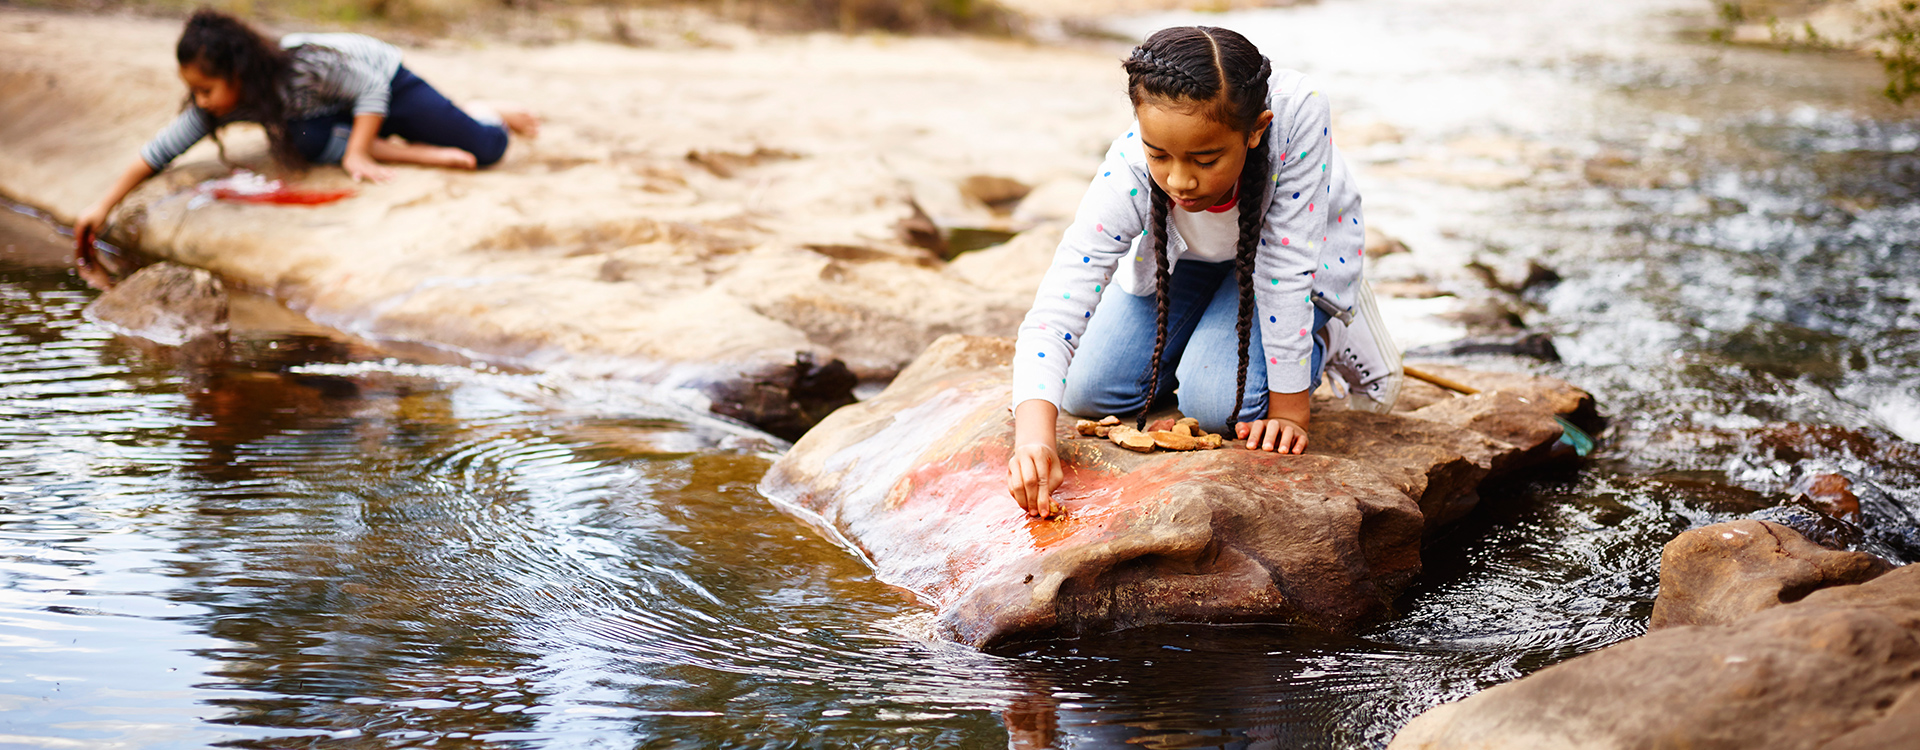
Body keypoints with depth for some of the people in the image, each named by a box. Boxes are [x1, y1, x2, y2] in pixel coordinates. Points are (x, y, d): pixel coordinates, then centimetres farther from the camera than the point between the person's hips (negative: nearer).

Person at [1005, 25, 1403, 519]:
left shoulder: (1299, 113, -43)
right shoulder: (1129, 173, -37)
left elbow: (1286, 266, -36)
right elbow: (1055, 311, -39)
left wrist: (1289, 408, -28)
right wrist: (1033, 436, -55)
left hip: (1306, 253, -2)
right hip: (1187, 256, 3)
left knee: (1217, 403, -21)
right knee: (1089, 393, -4)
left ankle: (1327, 334, 9)